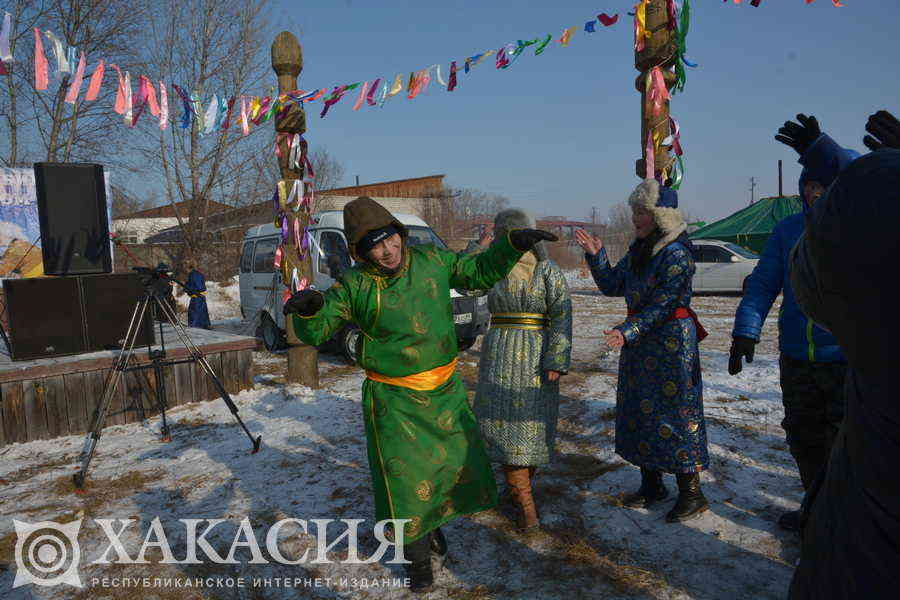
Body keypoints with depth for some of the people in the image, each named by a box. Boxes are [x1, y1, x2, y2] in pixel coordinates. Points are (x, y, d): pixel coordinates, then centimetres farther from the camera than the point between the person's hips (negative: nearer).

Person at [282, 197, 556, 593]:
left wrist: (512, 245, -6)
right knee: (405, 478, 6)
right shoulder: (355, 286, -12)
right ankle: (417, 555, 33)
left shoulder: (431, 261, -5)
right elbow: (315, 333, -8)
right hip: (394, 400, -3)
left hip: (445, 391, 4)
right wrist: (308, 309, -31)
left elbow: (480, 272, 8)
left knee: (458, 463, 18)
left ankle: (432, 522, 49)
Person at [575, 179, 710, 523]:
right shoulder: (639, 250, 10)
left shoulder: (677, 254, -16)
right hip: (639, 341, 9)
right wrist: (595, 255, 1)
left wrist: (628, 332, -30)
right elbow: (612, 286, 12)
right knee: (639, 409, 13)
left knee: (673, 412, -2)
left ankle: (691, 494, 12)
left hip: (671, 342, -9)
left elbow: (663, 305, -22)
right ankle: (652, 484, 28)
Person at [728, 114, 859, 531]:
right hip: (796, 357, 5)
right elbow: (763, 283, -1)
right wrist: (746, 330, -13)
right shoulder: (788, 229, 6)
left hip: (850, 356, -5)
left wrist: (820, 149, -41)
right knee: (804, 437, 17)